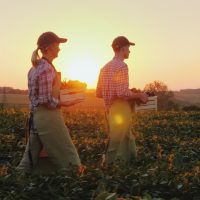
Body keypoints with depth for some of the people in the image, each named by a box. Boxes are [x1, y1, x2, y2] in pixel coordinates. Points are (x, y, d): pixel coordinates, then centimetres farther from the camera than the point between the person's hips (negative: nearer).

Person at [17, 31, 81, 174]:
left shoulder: (35, 68, 14)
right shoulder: (47, 68, -15)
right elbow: (48, 101, -20)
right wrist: (58, 80, -12)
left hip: (36, 116, 10)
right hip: (48, 117, -10)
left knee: (31, 160, 13)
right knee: (68, 157, 1)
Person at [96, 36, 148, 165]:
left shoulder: (105, 67, 13)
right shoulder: (122, 66, -13)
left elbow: (98, 93, 15)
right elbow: (123, 93, -22)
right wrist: (139, 96, -7)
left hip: (110, 111, 9)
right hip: (121, 111, -9)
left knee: (127, 142, 17)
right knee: (117, 145, -2)